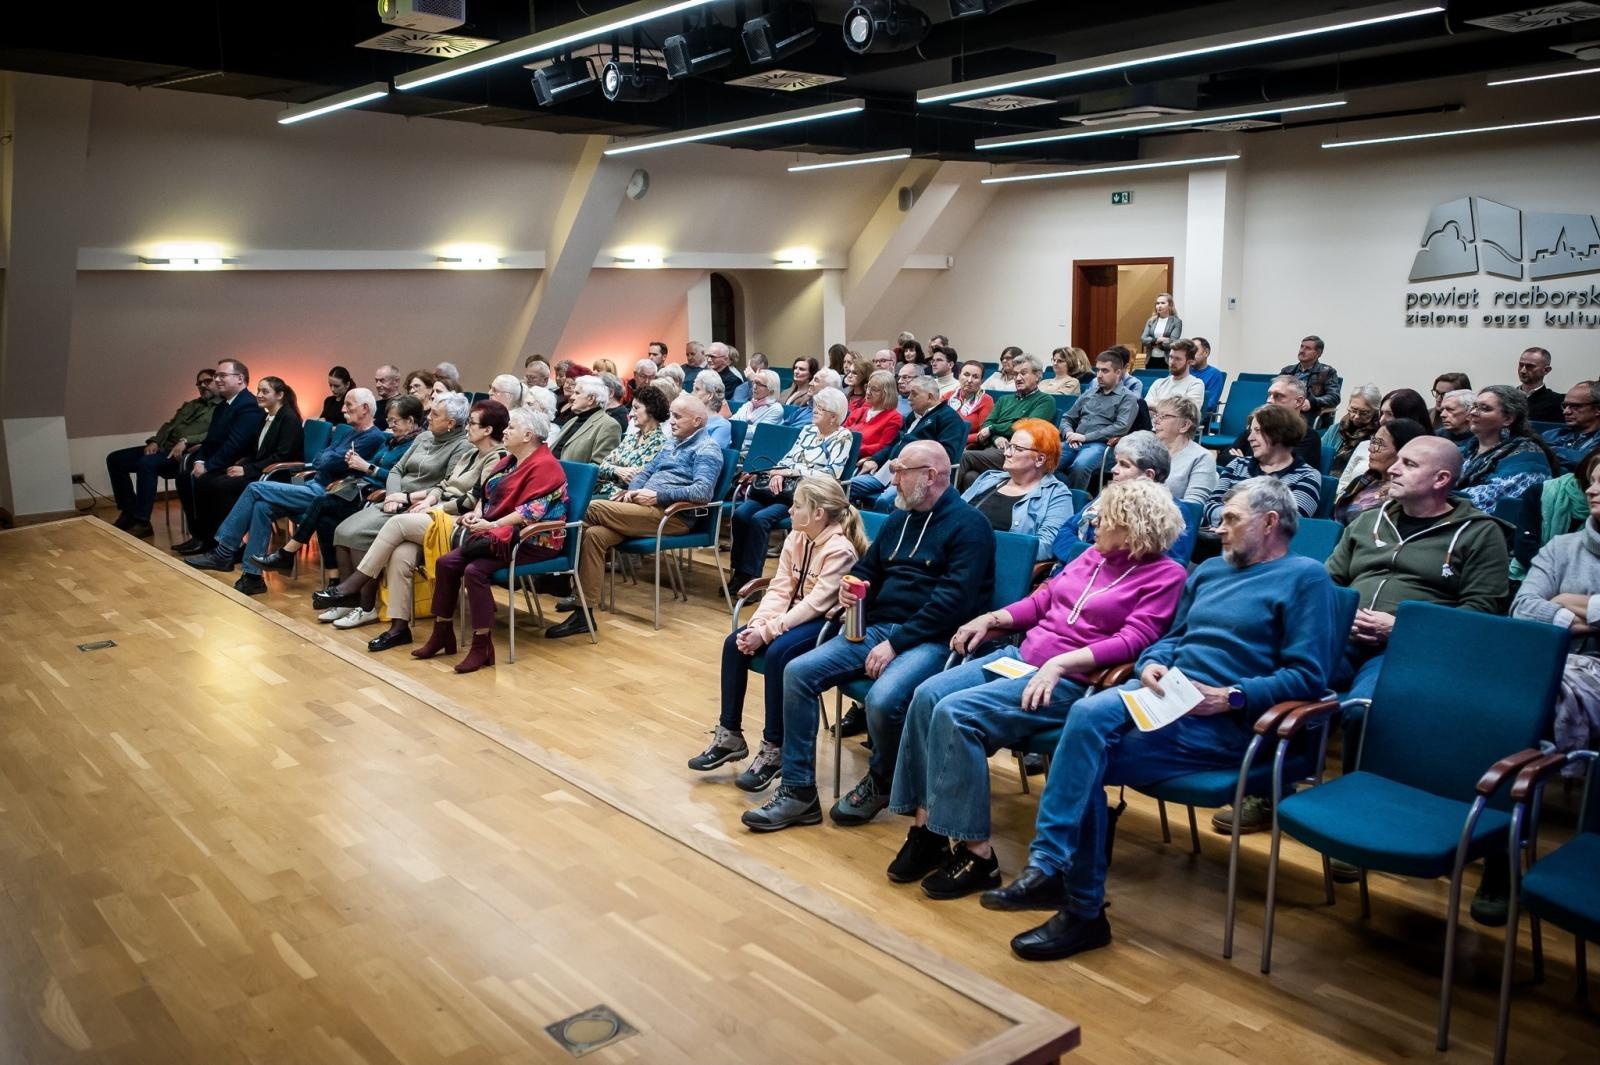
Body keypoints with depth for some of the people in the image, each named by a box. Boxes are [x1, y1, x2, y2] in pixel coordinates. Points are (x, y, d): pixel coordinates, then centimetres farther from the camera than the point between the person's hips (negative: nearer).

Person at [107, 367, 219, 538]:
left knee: (146, 463, -34)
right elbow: (168, 425, 23)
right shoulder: (188, 405, 29)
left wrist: (186, 441, -25)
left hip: (186, 454, -9)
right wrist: (154, 441, 3)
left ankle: (142, 522, -27)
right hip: (163, 447, 9)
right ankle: (129, 512, 3)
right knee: (114, 459, -2)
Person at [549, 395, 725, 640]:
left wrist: (658, 495, -21)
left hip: (673, 515, -8)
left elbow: (703, 491, -19)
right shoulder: (673, 444, 26)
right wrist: (633, 490, 3)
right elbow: (645, 472, 26)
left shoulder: (707, 449, -3)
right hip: (648, 508, 8)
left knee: (593, 508, -20)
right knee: (594, 534, -17)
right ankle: (583, 611, -18)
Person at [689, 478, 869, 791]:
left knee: (777, 653, -32)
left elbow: (816, 604, -25)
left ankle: (773, 750, -20)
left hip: (826, 622, -8)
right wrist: (757, 624, -17)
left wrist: (767, 632, -27)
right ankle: (729, 735, 0)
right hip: (798, 615, 8)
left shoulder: (840, 550, -20)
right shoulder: (795, 539, 5)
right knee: (735, 643, -10)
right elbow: (779, 589, 1)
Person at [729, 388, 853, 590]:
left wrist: (792, 470, -11)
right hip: (784, 488, 6)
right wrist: (778, 473, -8)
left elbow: (831, 474, -12)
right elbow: (787, 459, 16)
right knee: (740, 513, -18)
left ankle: (750, 578, -19)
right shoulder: (808, 430, 19)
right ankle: (739, 573, -12)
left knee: (760, 519, -28)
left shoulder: (842, 437, 0)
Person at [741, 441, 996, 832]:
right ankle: (798, 792, -5)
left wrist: (897, 643, -19)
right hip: (876, 627, 8)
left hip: (930, 639, -7)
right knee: (797, 673, -11)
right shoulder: (899, 518, 18)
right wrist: (852, 587, 5)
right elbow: (867, 568, 30)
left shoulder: (968, 525, -6)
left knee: (883, 699, -35)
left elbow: (952, 599, -17)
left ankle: (880, 784, -2)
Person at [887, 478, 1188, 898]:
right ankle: (925, 826, -12)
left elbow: (1133, 641, -16)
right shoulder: (1094, 554, 16)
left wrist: (1060, 663, -24)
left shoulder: (1165, 576, -6)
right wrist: (992, 618, 12)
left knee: (956, 714, -27)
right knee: (928, 695, -15)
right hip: (1021, 655, 8)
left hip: (1070, 682, -8)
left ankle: (976, 854, -18)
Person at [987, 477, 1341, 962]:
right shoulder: (1211, 570, 22)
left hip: (1225, 721, -6)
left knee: (1085, 763, -22)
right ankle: (1048, 866, -26)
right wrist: (1152, 663, 1)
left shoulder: (1305, 577, -1)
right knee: (1087, 714, -27)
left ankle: (1083, 910, -12)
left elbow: (1308, 677, -10)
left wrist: (1229, 697, -19)